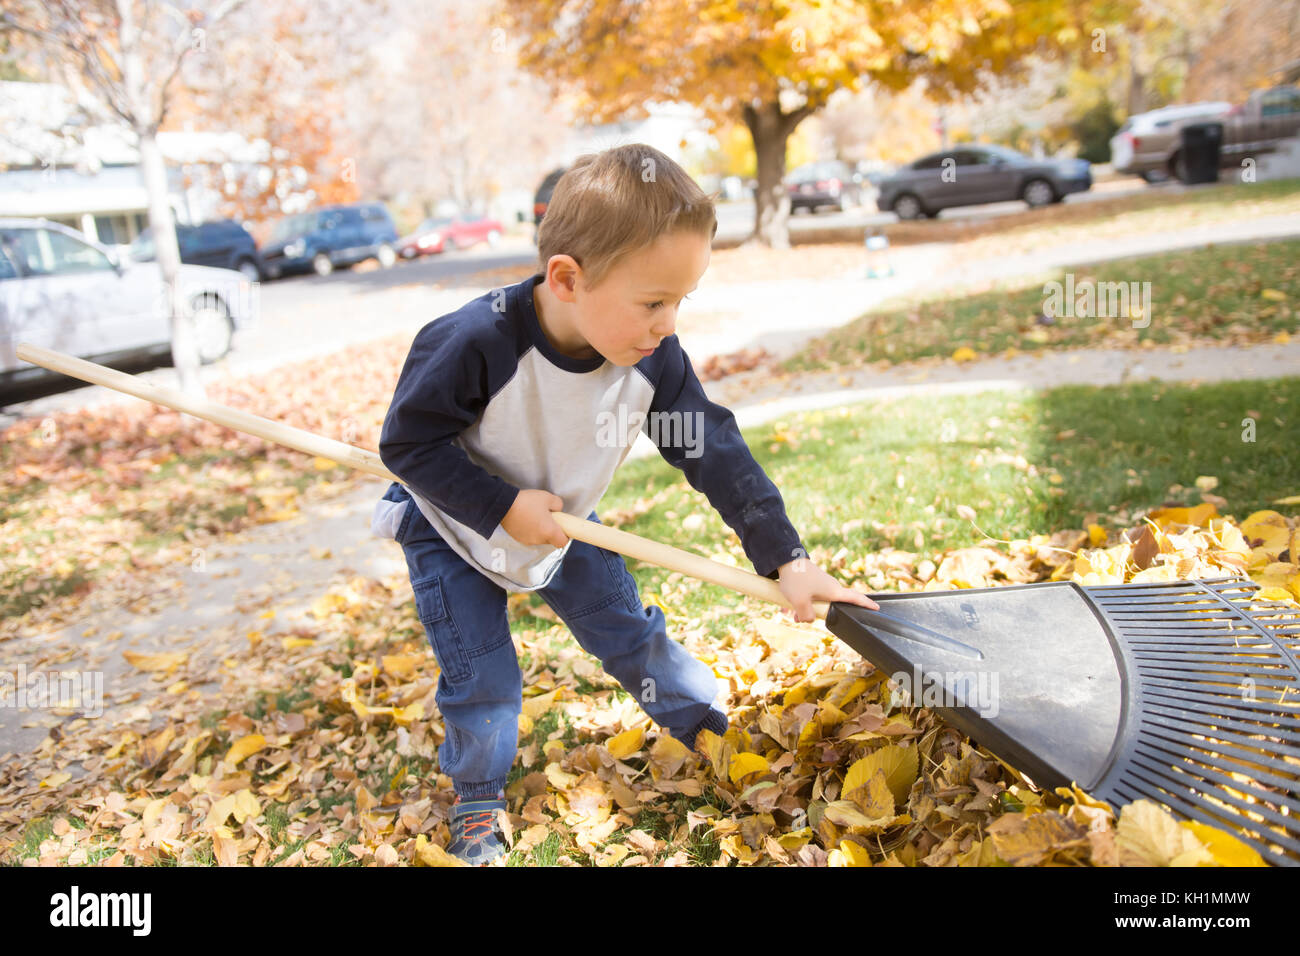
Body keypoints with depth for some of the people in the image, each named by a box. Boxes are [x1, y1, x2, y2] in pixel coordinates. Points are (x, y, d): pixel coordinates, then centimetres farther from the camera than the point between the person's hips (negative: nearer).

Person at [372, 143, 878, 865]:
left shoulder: (652, 358, -24)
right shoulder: (476, 343, -38)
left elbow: (714, 450, -18)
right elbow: (408, 440, -27)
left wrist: (786, 559, -19)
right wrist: (503, 507, -31)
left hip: (562, 523, 4)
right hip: (454, 529, -3)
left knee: (630, 631, 10)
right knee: (483, 681, -2)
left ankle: (710, 728, 34)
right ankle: (477, 795, 27)